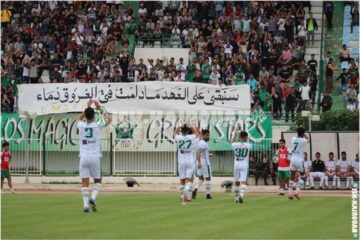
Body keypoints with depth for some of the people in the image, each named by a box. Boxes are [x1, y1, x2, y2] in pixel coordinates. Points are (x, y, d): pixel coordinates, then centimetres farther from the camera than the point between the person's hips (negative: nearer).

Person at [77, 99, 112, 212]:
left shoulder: (81, 126, 3)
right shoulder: (97, 126, -3)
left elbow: (79, 118, 29)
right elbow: (109, 119, 17)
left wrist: (87, 107, 30)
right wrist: (100, 108, 21)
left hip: (83, 157, 1)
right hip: (95, 157, -1)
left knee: (85, 182, 0)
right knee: (97, 181, 13)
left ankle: (86, 204, -7)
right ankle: (92, 198, -10)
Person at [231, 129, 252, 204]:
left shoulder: (235, 145, -2)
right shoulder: (248, 145, -5)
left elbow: (232, 142, 22)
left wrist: (235, 134, 30)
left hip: (236, 165, 2)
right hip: (244, 166, -2)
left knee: (237, 182, 15)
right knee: (243, 182, -9)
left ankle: (236, 198, 23)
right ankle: (241, 194, -34)